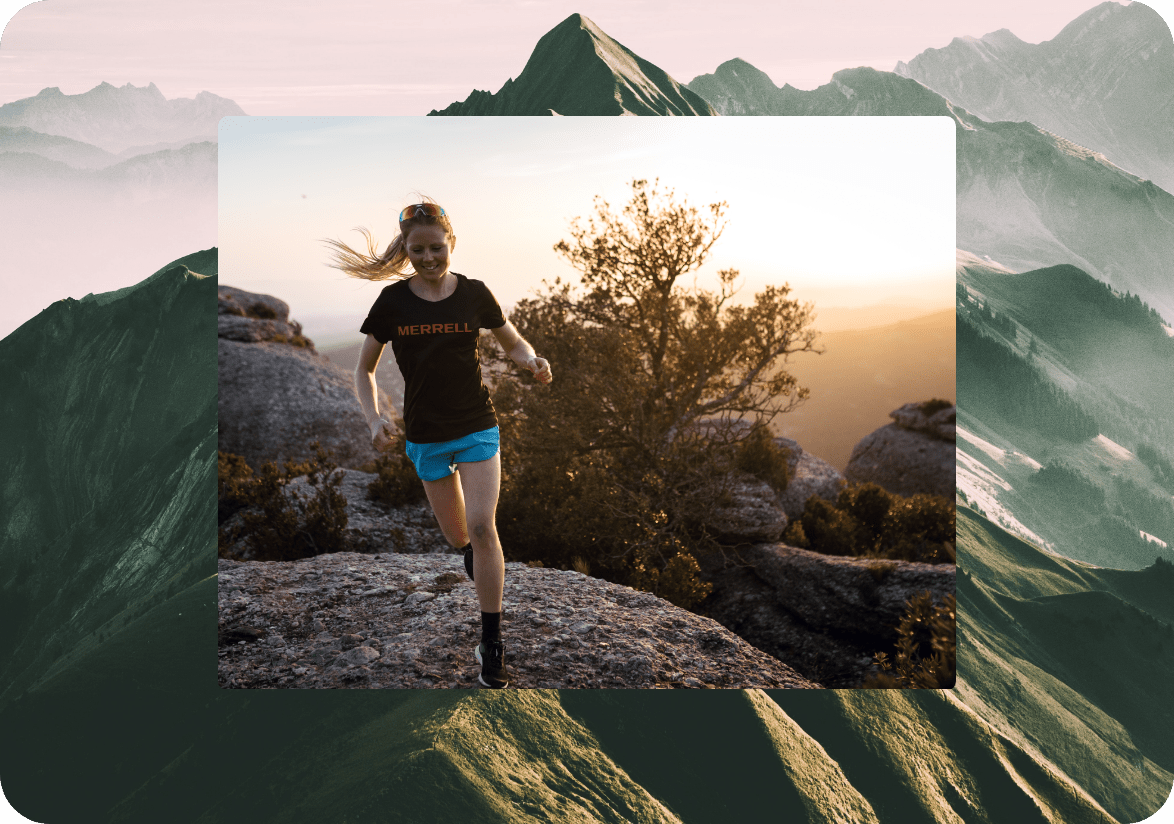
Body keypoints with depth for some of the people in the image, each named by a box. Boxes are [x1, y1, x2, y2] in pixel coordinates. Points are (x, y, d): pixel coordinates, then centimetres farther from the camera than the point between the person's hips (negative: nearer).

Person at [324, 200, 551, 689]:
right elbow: (364, 368, 3)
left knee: (481, 527, -14)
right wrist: (374, 419, -14)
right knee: (456, 536, 14)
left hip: (477, 426, -1)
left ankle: (492, 643, -4)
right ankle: (476, 559, 54)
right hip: (425, 435, 2)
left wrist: (532, 361, -15)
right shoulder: (392, 301, -5)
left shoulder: (474, 294, -5)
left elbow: (513, 343, 9)